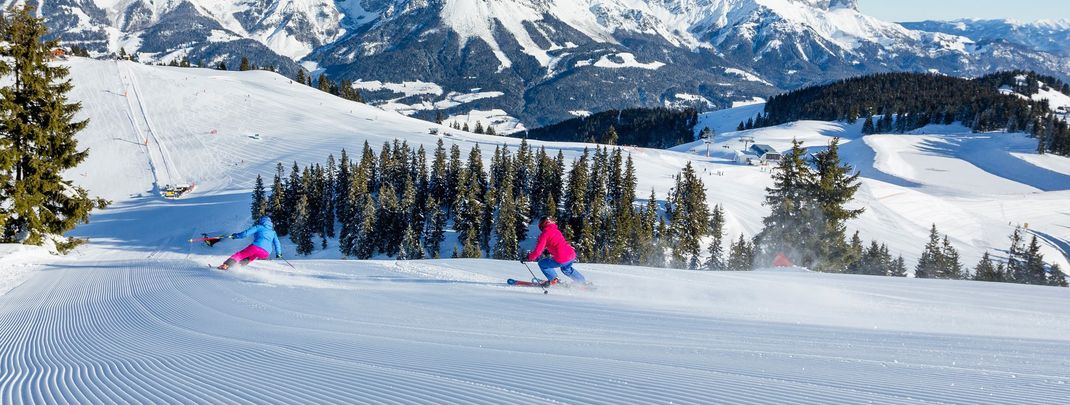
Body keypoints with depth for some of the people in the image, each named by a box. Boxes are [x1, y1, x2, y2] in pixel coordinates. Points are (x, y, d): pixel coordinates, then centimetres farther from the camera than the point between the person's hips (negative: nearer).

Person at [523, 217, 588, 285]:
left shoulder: (544, 234, -4)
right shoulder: (556, 231, 19)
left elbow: (538, 251, -9)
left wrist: (529, 258, 3)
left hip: (562, 259, -8)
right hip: (572, 255, 8)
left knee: (542, 263, 11)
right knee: (566, 269, 38)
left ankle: (553, 280, 6)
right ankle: (584, 282, 40)